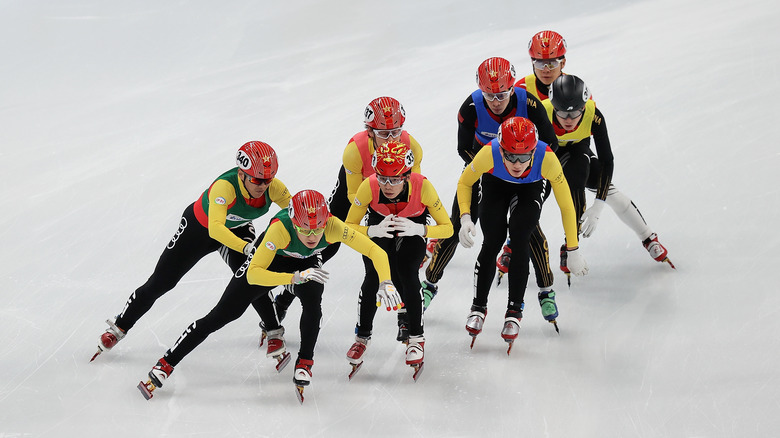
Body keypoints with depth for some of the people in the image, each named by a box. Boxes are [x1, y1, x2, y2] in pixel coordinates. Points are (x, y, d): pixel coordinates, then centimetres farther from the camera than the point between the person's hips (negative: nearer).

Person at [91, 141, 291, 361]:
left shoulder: (274, 187, -29)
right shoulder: (225, 186, -44)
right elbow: (215, 228, -55)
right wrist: (246, 247, -67)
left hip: (238, 230, 3)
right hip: (200, 225, -3)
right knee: (161, 282, 3)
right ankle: (120, 326, 22)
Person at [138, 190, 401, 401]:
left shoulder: (332, 226, -37)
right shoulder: (281, 228, -43)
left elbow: (374, 250, -32)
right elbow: (253, 274, -44)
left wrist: (385, 283, -48)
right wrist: (297, 277, -53)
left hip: (306, 263, 2)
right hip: (271, 260, -2)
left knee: (313, 304, -28)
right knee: (221, 315, -5)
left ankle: (304, 364, -1)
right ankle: (165, 366, 4)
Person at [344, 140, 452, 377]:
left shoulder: (422, 186, -35)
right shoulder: (369, 186, -33)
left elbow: (448, 228, -24)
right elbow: (348, 227, -22)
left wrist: (419, 229, -41)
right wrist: (372, 231, -41)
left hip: (413, 230, -1)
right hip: (378, 228, 1)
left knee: (407, 273, -22)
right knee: (374, 276, -19)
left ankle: (415, 337, 0)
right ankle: (362, 337, 4)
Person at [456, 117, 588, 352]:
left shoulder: (547, 158, -40)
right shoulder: (489, 154, -39)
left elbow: (566, 206, -27)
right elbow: (464, 183, -17)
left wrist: (573, 251, -22)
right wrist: (465, 218, -32)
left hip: (530, 190, 0)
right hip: (495, 185, 0)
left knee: (519, 240, -19)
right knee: (492, 242, -13)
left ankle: (514, 311, -2)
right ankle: (478, 307, 10)